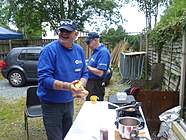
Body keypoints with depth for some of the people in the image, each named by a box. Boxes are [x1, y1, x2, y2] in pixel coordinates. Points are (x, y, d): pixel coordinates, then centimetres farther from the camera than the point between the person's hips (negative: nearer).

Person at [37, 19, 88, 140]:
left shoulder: (79, 50, 0)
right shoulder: (50, 50, -20)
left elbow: (84, 73, 6)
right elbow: (44, 79, -25)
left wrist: (81, 85, -16)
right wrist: (67, 86, -38)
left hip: (69, 102, 6)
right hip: (51, 104, -6)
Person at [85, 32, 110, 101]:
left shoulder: (103, 52, -20)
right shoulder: (96, 51, 11)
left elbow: (100, 72, -26)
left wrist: (87, 67, -15)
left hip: (96, 85, -10)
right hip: (90, 83, 10)